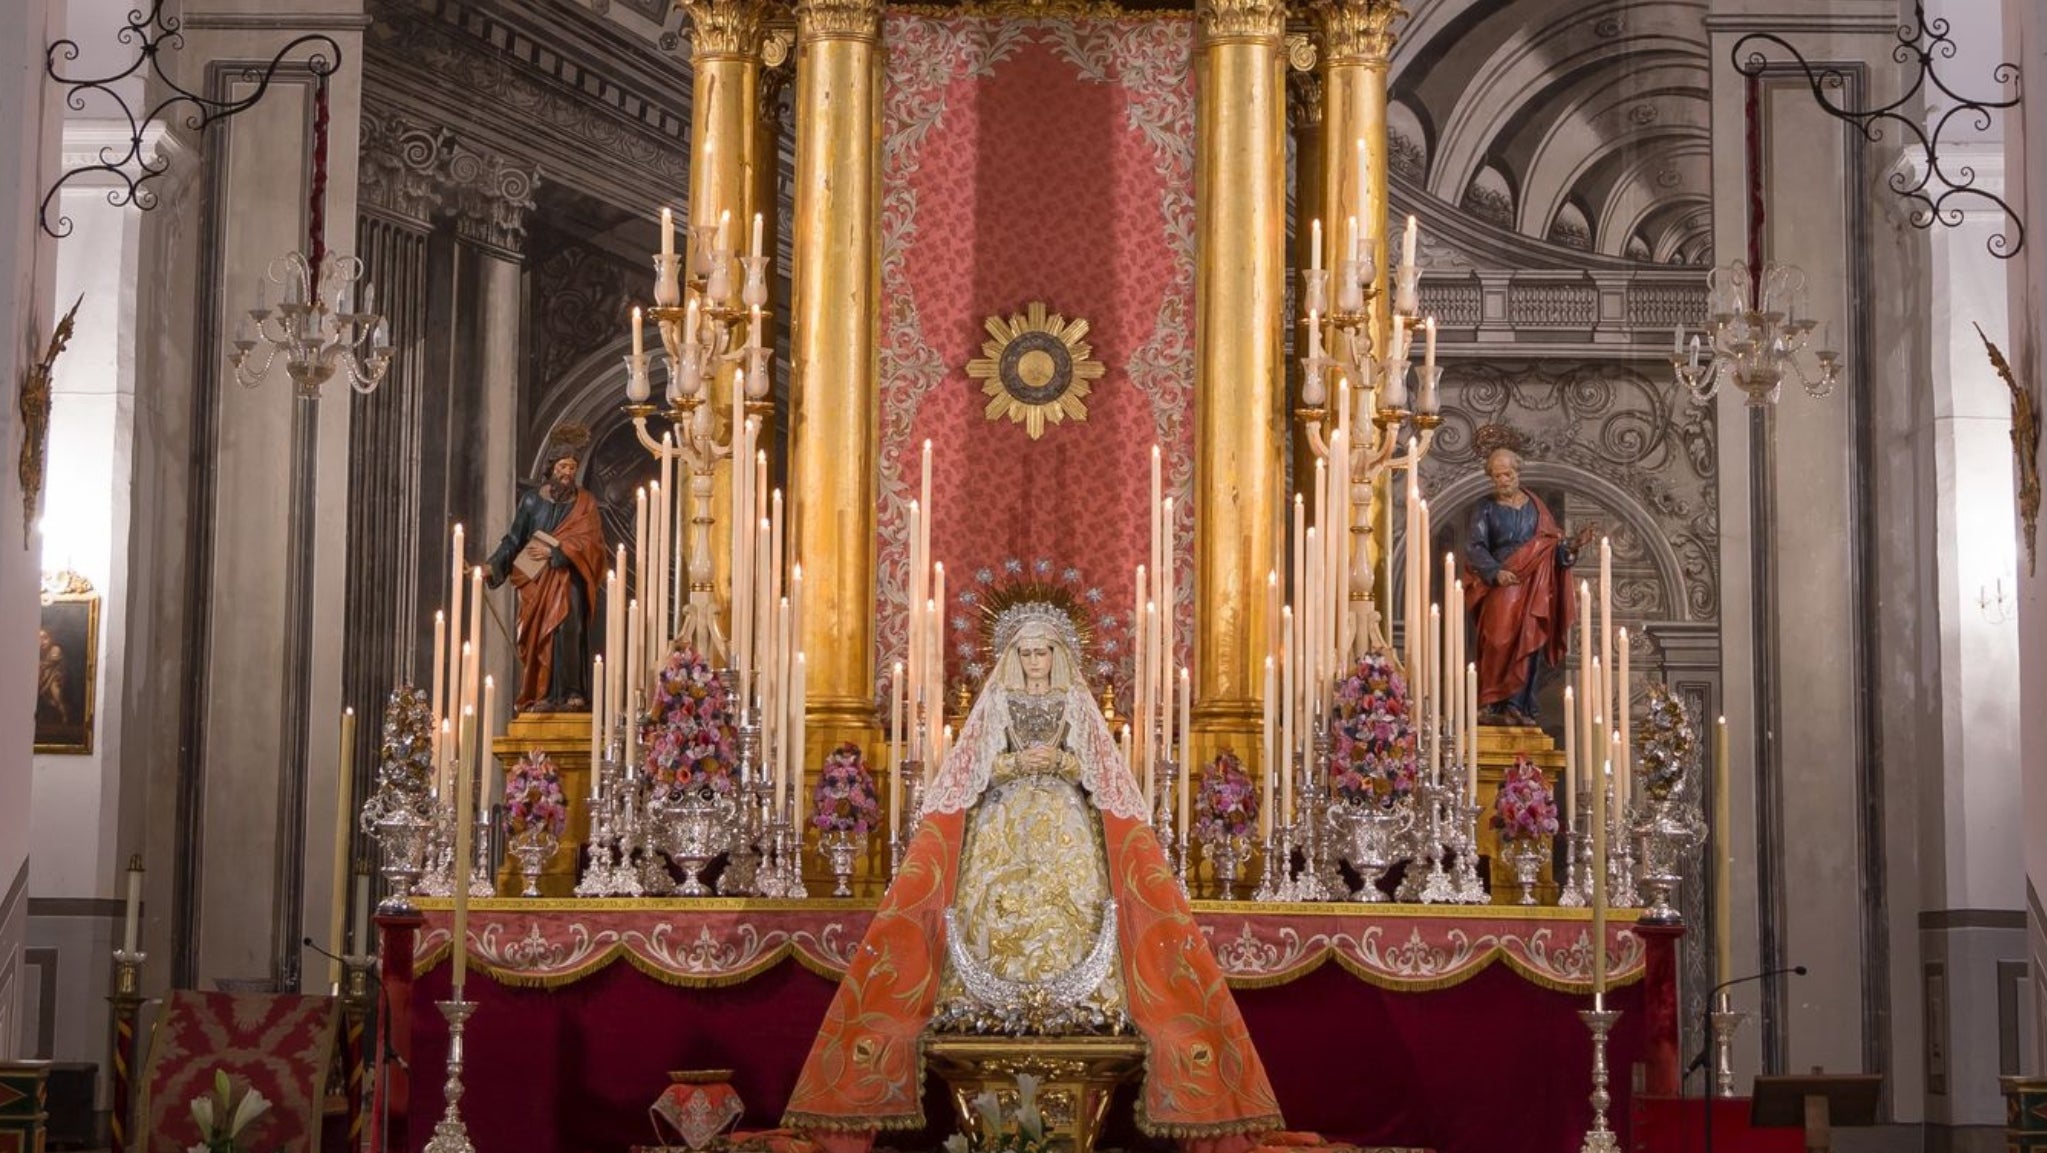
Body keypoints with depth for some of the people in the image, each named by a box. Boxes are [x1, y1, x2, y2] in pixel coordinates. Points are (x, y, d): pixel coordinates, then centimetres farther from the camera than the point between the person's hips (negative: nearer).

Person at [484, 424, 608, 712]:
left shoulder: (584, 502, 4)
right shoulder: (532, 500, 8)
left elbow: (589, 541, -6)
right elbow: (515, 539, 8)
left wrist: (554, 551, -14)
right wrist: (492, 565, -4)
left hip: (567, 579, -2)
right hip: (537, 581, 2)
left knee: (566, 631, -17)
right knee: (538, 637, -4)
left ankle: (571, 693, -20)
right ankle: (542, 695, -4)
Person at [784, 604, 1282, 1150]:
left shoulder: (1077, 703, 10)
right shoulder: (996, 702, 9)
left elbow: (1093, 768, 6)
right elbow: (981, 767, 4)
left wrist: (1059, 762, -12)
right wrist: (1019, 763, -12)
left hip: (1067, 826, 0)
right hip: (1002, 825, 0)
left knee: (1069, 907, -14)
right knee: (997, 910, -13)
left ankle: (1075, 1011, -15)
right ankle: (994, 1009, -14)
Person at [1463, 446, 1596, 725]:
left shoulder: (1535, 506, 13)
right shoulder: (1486, 507, 6)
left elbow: (1552, 548, 12)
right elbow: (1475, 548, -3)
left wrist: (1573, 545, -9)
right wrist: (1496, 572, -19)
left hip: (1534, 589, 2)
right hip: (1500, 586, -2)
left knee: (1529, 644, -6)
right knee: (1502, 641, -15)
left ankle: (1520, 707, -8)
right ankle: (1498, 707, -17)